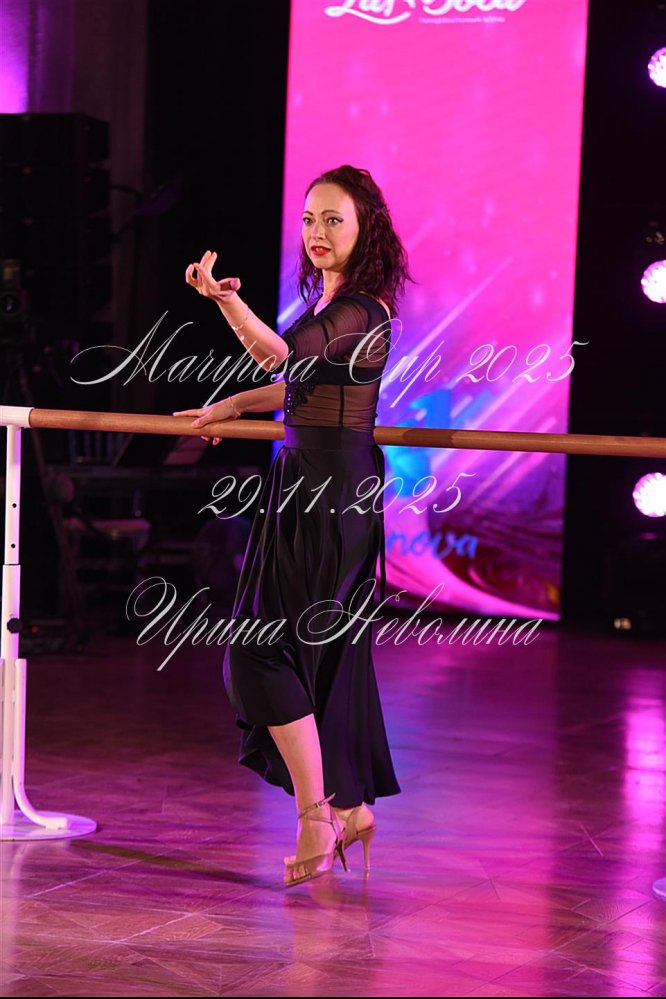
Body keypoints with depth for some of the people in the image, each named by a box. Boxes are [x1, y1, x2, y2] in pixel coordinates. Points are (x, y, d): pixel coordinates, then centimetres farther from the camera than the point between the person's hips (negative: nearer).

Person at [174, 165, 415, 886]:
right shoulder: (330, 304, 14)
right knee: (326, 650, 14)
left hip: (329, 491, -10)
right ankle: (350, 805, 21)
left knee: (266, 645, -9)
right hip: (313, 482, 10)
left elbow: (280, 355, -31)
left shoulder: (361, 309, -15)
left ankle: (315, 816, -7)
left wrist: (227, 300, -47)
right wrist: (228, 410, 40)